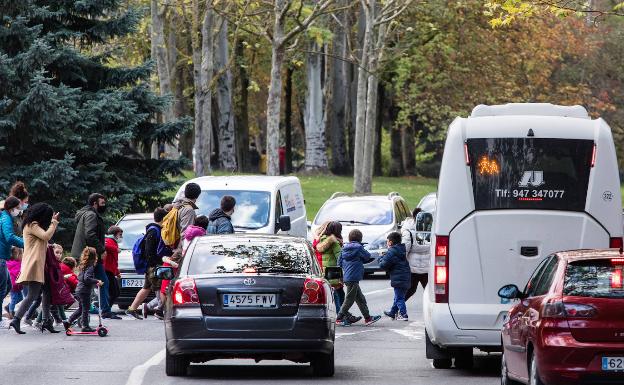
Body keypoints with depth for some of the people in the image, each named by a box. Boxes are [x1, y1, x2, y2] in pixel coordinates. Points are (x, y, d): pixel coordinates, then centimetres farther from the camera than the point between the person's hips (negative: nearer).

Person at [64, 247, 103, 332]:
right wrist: (97, 281, -24)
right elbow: (87, 278, -26)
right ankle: (85, 327, 6)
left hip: (79, 290, 9)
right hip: (85, 291, -9)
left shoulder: (82, 266, 11)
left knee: (81, 309, 19)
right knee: (85, 309, 0)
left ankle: (68, 322, 20)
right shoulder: (90, 267, -16)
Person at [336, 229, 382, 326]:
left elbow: (340, 263, 12)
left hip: (347, 277, 8)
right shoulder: (358, 247, -12)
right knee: (349, 299, -1)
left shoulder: (344, 249, 9)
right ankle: (340, 318, 1)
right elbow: (367, 256, -1)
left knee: (361, 298, 13)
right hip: (353, 278, -8)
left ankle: (367, 317, 17)